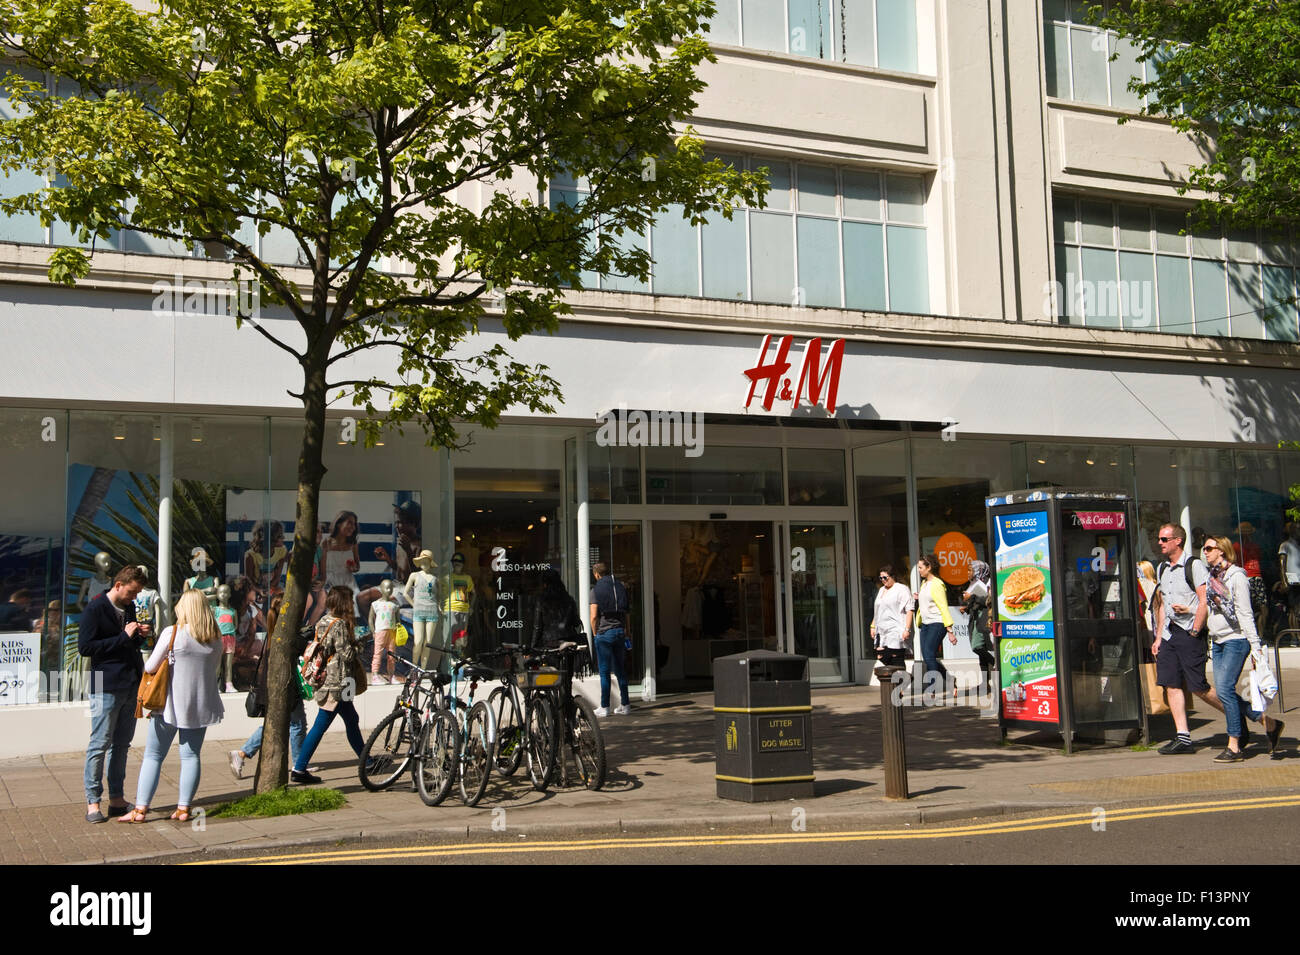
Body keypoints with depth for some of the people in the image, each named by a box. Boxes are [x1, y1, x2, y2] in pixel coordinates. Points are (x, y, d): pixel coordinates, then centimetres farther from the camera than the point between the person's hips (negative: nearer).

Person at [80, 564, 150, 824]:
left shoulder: (129, 608, 14)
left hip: (131, 686, 7)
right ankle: (92, 802, 4)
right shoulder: (95, 609, -9)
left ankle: (117, 798, 17)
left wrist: (140, 636, 2)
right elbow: (85, 647, -16)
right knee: (100, 744, -3)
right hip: (106, 687, -7)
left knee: (121, 745, 10)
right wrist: (124, 637, -17)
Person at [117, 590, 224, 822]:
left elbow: (150, 667, -9)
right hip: (201, 704, 4)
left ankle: (140, 809, 4)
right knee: (191, 755, 9)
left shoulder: (172, 633, -12)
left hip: (171, 703, -3)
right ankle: (184, 808, 7)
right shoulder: (215, 637, 1)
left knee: (153, 755, 5)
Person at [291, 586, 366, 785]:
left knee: (352, 720, 18)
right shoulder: (339, 625, -16)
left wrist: (353, 642, 12)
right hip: (336, 683, -10)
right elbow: (346, 654, -19)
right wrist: (358, 646, 0)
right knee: (320, 726, -6)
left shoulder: (324, 621, 11)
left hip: (325, 680, 10)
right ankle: (298, 769, -5)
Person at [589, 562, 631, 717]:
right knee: (619, 670, 11)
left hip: (604, 632, -5)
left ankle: (604, 707, 0)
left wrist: (595, 634, 4)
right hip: (620, 631, 5)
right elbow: (626, 613, 12)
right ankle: (625, 705, 12)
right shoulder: (620, 587, 10)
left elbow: (594, 616, -10)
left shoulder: (596, 589, -5)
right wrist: (626, 633, 17)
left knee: (604, 672, -1)